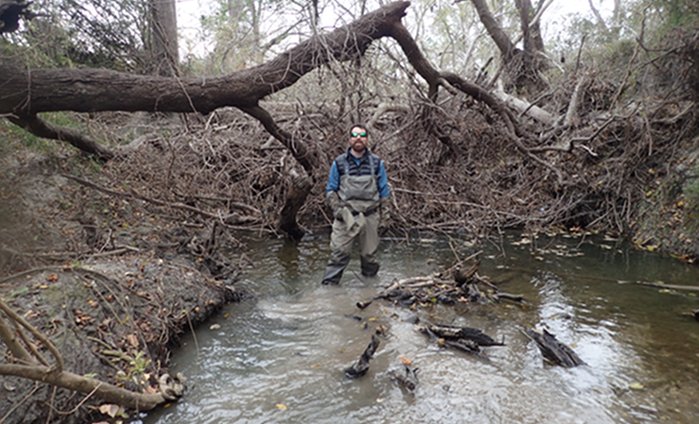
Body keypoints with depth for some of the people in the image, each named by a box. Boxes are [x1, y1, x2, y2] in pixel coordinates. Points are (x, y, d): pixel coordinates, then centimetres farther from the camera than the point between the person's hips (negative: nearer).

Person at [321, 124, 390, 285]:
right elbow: (330, 189, 10)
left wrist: (385, 210, 7)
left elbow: (384, 190, 14)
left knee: (369, 253, 10)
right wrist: (336, 207, -4)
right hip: (346, 216, -1)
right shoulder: (339, 163, 5)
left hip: (369, 216, 2)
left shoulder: (377, 163, 9)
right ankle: (329, 284, 0)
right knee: (339, 252, -7)